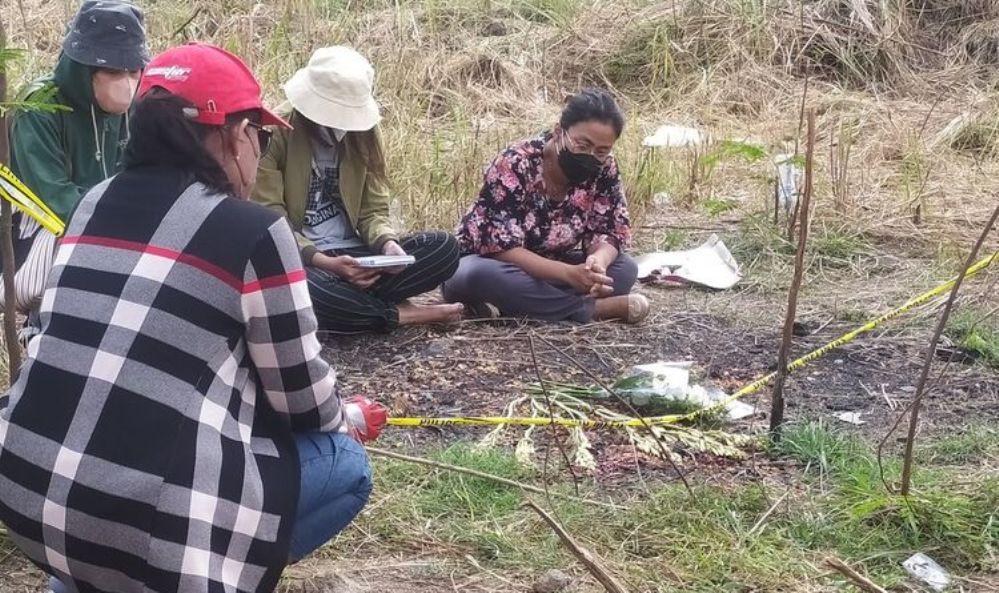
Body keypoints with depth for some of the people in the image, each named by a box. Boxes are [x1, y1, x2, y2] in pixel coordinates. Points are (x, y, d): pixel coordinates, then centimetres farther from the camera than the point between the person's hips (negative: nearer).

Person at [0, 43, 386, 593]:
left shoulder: (93, 204, 11)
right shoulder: (254, 232, -8)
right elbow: (299, 394, 1)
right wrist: (348, 419, 25)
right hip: (144, 522, -6)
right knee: (344, 464, 15)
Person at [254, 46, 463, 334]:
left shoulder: (364, 135, 4)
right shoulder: (276, 136, -10)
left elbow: (373, 210, 4)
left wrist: (388, 244, -19)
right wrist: (324, 262, -28)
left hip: (351, 254, 4)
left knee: (444, 248, -14)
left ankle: (347, 298, -20)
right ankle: (398, 315, -21)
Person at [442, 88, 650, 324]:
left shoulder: (604, 170, -11)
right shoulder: (515, 165, -25)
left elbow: (611, 233, -8)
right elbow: (501, 247, -30)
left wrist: (598, 261, -33)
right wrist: (569, 273, -42)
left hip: (547, 269, 4)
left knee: (626, 268, -16)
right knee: (478, 277, -39)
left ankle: (517, 303, -25)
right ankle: (592, 308, -31)